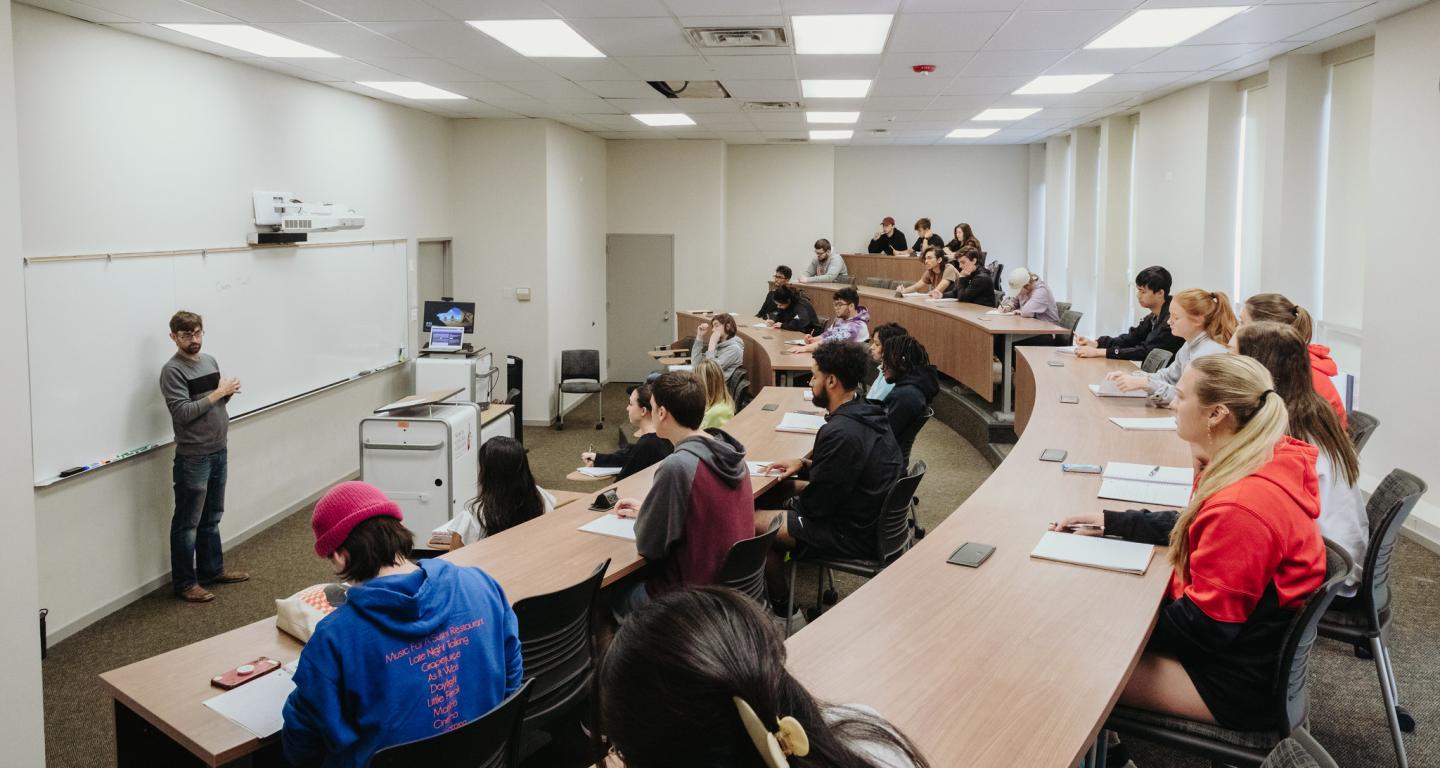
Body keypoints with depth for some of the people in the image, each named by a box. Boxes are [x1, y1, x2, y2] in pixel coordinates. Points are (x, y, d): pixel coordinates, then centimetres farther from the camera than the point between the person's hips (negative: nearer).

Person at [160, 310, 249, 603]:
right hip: (193, 457, -7)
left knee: (212, 517, 18)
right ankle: (184, 583, 10)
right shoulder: (172, 370, -12)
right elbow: (183, 412, -20)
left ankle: (212, 569, 31)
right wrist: (217, 393, -19)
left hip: (218, 452, 8)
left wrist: (228, 392, -2)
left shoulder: (210, 361, 10)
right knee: (188, 523, 2)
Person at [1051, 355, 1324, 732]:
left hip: (1240, 684, -9)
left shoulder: (1242, 504, -33)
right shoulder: (1264, 460, -3)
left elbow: (1205, 627, -25)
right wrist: (1110, 522, 8)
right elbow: (1195, 527, 14)